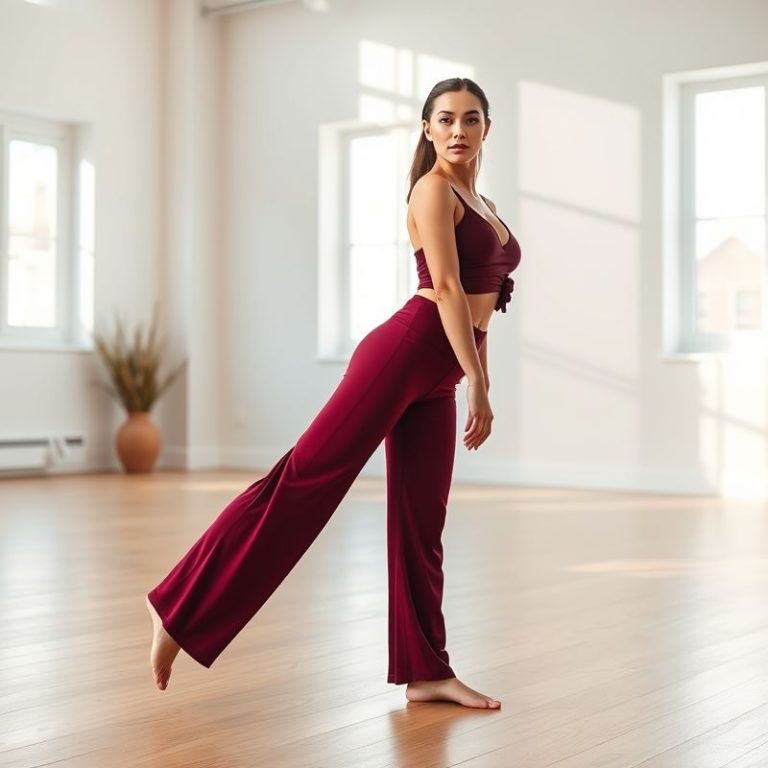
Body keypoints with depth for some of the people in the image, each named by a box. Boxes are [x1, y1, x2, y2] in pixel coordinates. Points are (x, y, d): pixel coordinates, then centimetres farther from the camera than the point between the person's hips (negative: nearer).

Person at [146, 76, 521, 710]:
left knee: (421, 523, 7)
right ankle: (181, 610, -5)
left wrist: (476, 384, 19)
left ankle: (425, 671, 11)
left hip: (436, 378, 8)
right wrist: (479, 383, -18)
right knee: (305, 478, -10)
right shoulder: (433, 189, -6)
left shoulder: (480, 203, 21)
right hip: (403, 353, -8)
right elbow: (446, 287, -15)